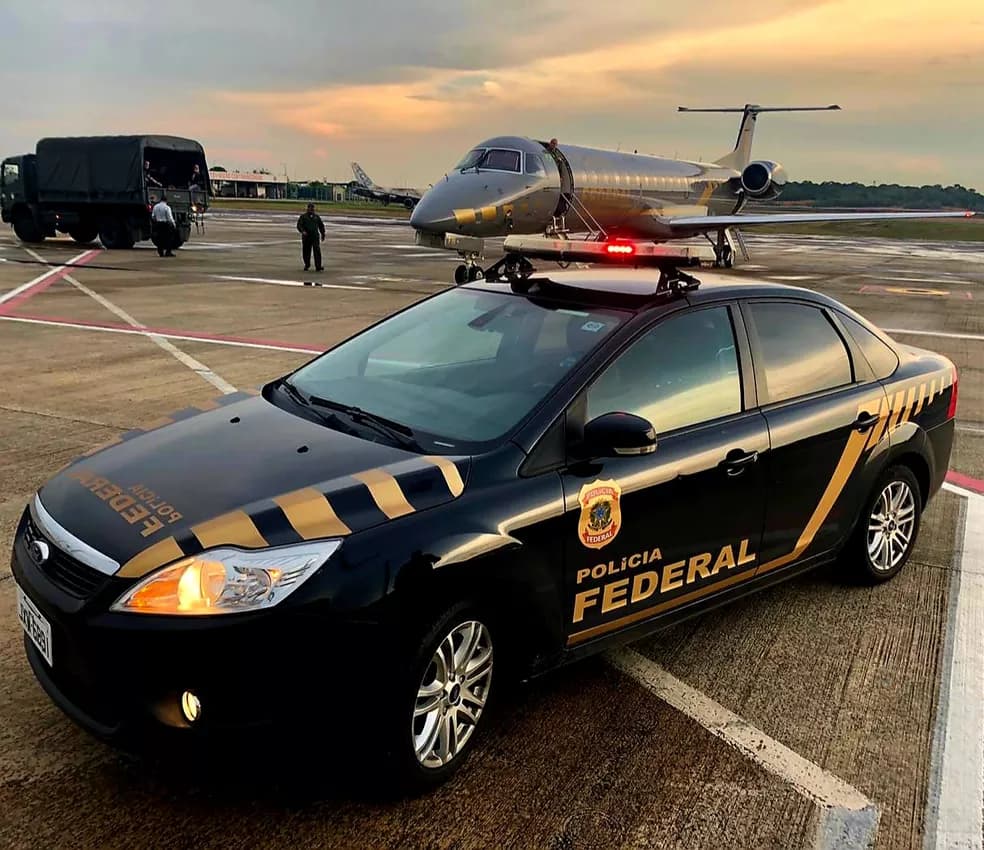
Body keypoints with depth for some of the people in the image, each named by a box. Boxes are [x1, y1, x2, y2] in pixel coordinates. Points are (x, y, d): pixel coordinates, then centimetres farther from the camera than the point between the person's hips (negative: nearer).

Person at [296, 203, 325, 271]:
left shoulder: (317, 216, 13)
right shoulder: (303, 216, 4)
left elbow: (321, 226, 23)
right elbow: (299, 225, -7)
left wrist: (323, 235, 21)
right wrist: (302, 231, -25)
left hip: (315, 236, 1)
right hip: (306, 237, -1)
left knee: (317, 251, -14)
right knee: (306, 251, 6)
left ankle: (318, 266, -18)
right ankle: (307, 265, 26)